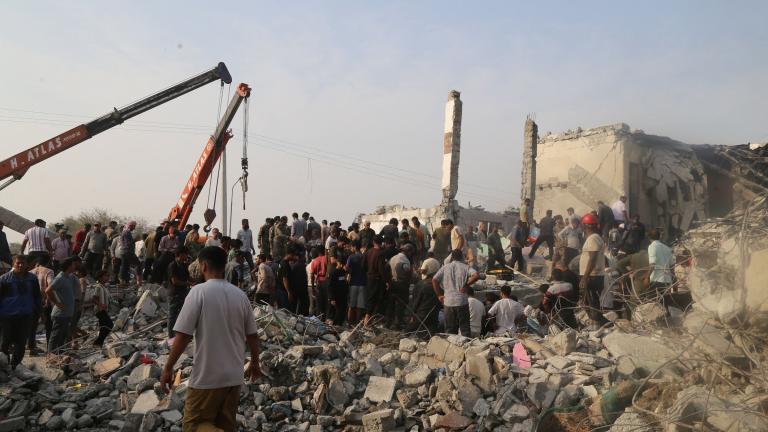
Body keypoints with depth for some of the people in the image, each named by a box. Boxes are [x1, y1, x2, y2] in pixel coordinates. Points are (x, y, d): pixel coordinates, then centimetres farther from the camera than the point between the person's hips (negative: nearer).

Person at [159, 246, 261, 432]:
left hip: (206, 376, -5)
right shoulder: (241, 295, 2)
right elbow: (252, 335, 8)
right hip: (234, 375, 5)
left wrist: (168, 368, -3)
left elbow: (183, 335, -13)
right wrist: (254, 363, 22)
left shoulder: (199, 291, -12)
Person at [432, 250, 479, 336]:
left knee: (450, 329, 10)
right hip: (462, 302, -2)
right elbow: (476, 275, -16)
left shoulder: (445, 267, 6)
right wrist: (466, 285, -6)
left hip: (448, 302, 2)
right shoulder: (466, 267, 2)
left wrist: (439, 295, 2)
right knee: (465, 328, 6)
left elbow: (434, 280, -4)